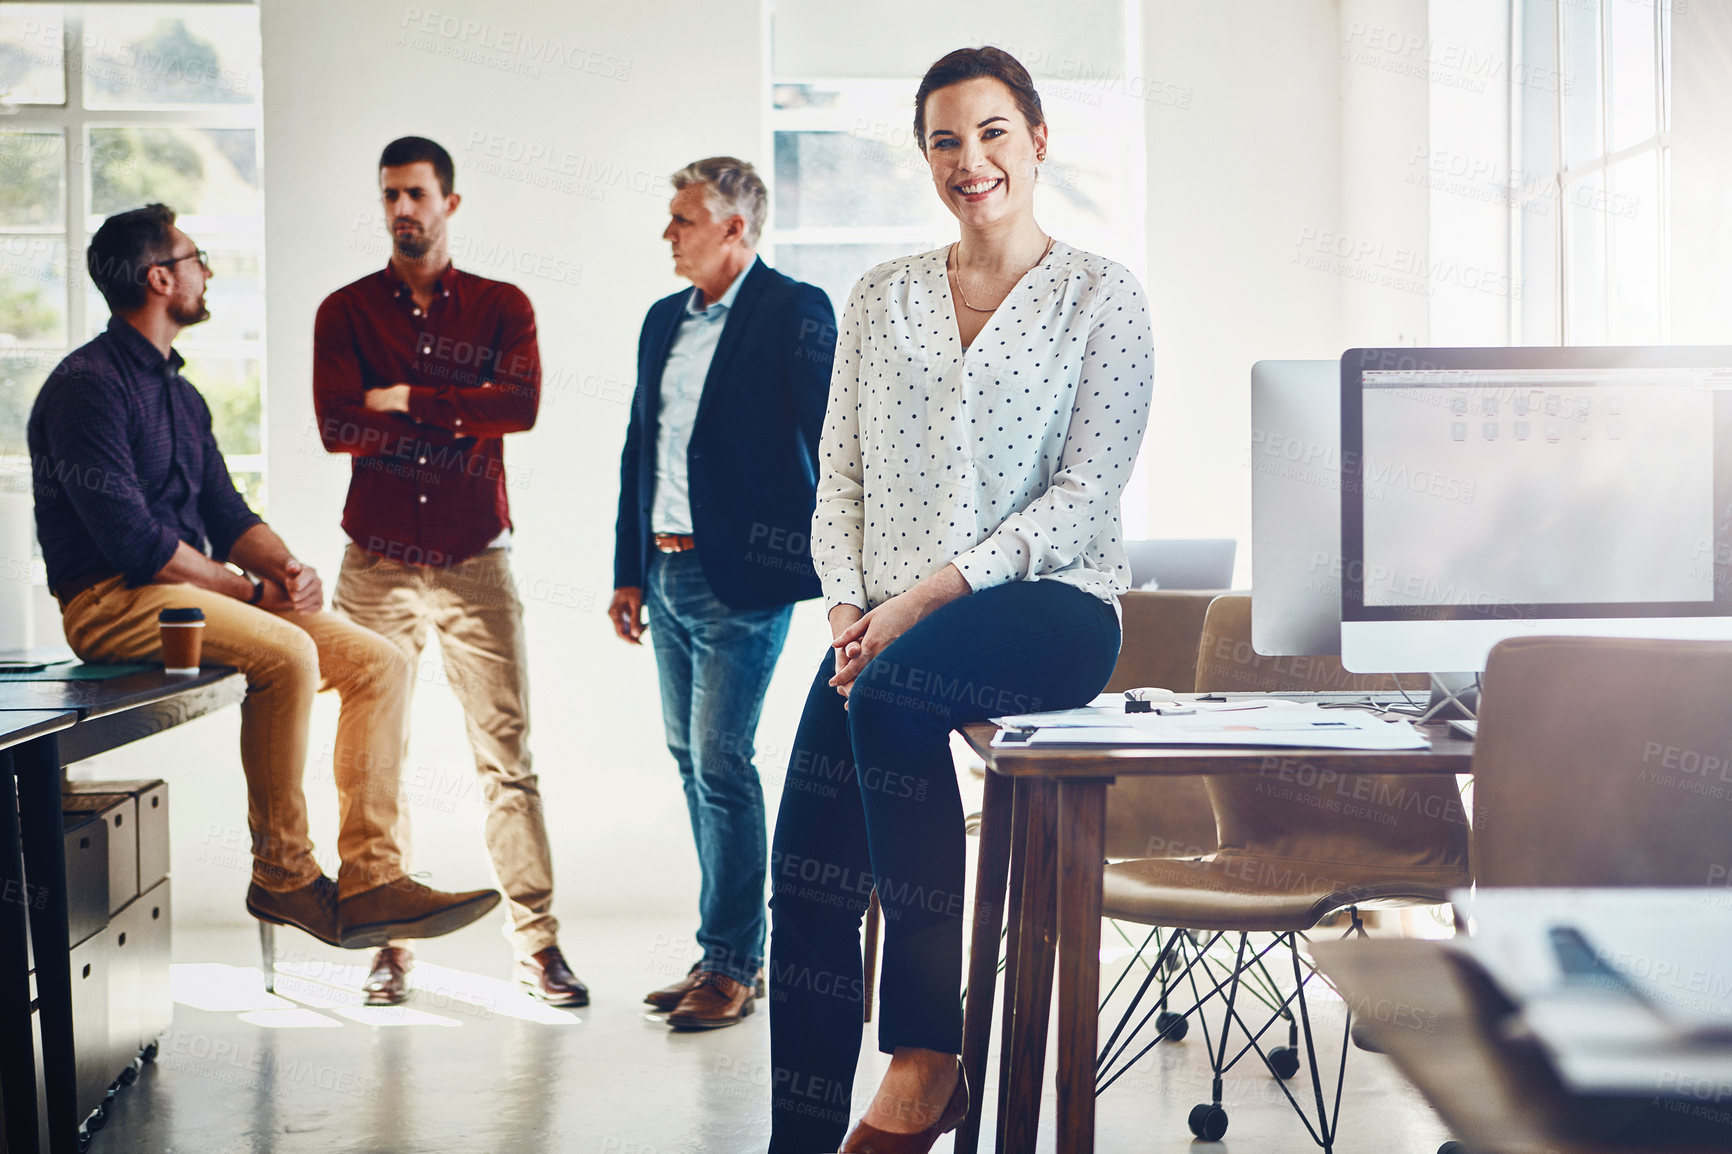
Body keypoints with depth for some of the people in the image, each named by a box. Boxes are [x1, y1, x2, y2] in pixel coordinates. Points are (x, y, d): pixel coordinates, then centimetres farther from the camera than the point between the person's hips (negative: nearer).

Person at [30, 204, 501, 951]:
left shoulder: (178, 393, 20)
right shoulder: (87, 385, -10)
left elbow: (225, 515, 17)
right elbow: (130, 539, -18)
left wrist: (285, 566, -4)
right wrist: (252, 589, -13)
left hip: (195, 588, 9)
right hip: (112, 601, -9)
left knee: (379, 662, -6)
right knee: (285, 653, -33)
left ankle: (370, 881, -12)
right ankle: (283, 876, -17)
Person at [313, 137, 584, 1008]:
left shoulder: (502, 307, 8)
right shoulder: (345, 311, 8)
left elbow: (522, 405, -11)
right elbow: (337, 426, -6)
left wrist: (407, 399, -11)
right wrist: (463, 415, -6)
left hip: (477, 561, -1)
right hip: (378, 563, 1)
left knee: (507, 754, -2)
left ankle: (536, 944, 3)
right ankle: (387, 943, 10)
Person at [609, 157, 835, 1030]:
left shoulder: (793, 313, -7)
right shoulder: (663, 320, 15)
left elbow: (831, 442, -10)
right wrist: (629, 571, 16)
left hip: (740, 577, -8)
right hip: (668, 574, 8)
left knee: (720, 763, -7)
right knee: (692, 760, 11)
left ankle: (731, 964, 3)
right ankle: (727, 951, 21)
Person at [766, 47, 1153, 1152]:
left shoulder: (1101, 296, 3)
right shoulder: (882, 296, 17)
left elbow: (1086, 493, -6)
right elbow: (842, 474, 16)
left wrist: (930, 593, -14)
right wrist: (848, 603, -3)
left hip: (1047, 604, -4)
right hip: (890, 622, 4)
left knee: (893, 693, -36)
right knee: (810, 871, -17)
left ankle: (929, 1052, -27)